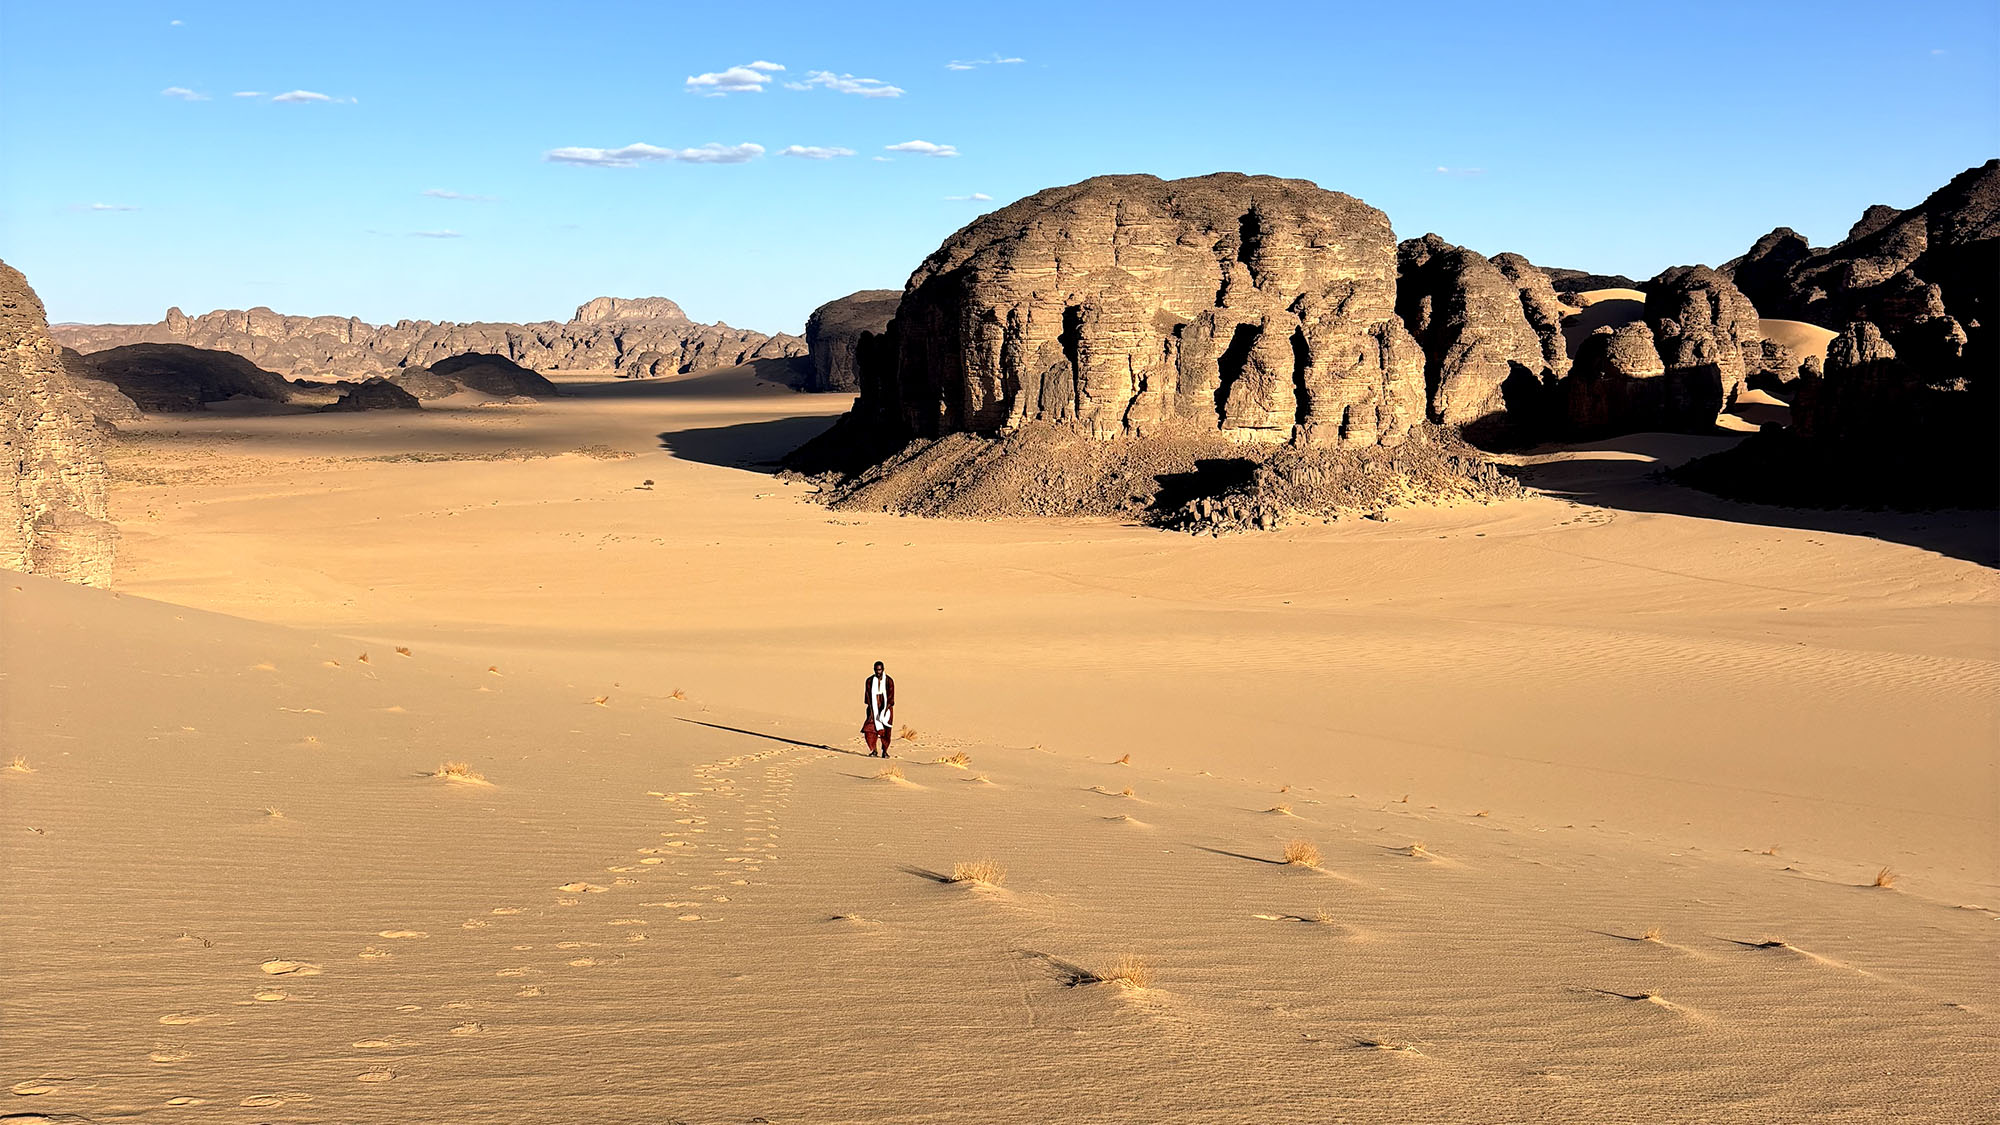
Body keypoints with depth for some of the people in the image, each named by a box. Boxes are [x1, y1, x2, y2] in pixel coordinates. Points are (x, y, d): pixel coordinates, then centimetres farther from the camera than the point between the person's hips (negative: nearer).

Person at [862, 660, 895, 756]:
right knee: (869, 730, -13)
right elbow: (868, 696, -4)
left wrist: (885, 711, -19)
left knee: (885, 732, -7)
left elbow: (890, 698, -10)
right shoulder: (869, 681, -3)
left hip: (885, 708, -1)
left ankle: (885, 751, 7)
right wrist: (871, 711, -12)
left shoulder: (889, 681, -8)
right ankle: (873, 751, -1)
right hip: (874, 708, 1)